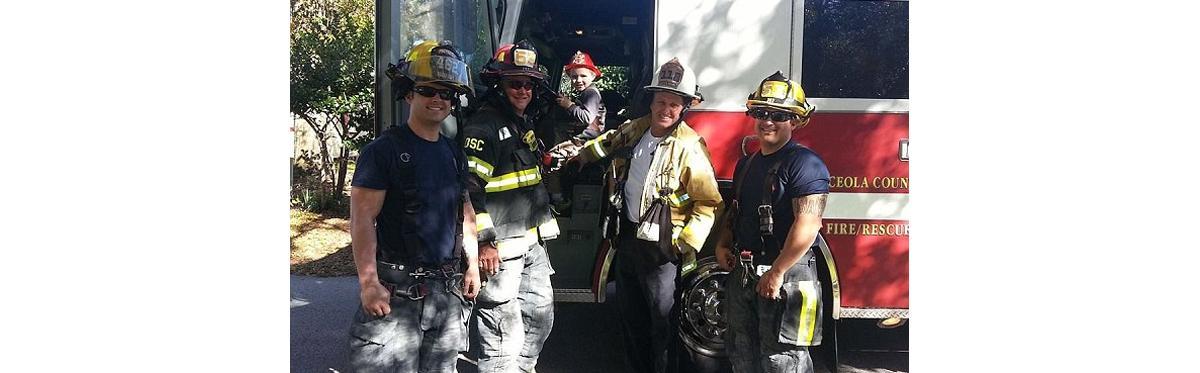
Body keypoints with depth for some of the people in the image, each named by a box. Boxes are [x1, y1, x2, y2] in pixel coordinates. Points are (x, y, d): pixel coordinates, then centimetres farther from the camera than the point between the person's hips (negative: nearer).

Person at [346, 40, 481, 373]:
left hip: (449, 290, 6)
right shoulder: (383, 150, -7)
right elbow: (362, 219, -12)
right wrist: (369, 283, -18)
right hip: (399, 288, -6)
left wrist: (472, 266, 12)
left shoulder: (453, 154, 14)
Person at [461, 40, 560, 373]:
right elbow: (469, 186, -21)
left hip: (532, 242, 10)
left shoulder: (525, 125, 16)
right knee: (503, 326, -5)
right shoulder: (482, 126, -14)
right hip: (500, 248, -10)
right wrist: (484, 241, -24)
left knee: (540, 313, 20)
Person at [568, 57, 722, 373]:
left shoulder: (690, 147, -15)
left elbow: (708, 202, -17)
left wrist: (687, 244, -21)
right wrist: (580, 155, 36)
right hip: (626, 237, 7)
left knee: (663, 318, -1)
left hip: (659, 245, -7)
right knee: (630, 313, 17)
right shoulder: (633, 129, 4)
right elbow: (607, 143, 29)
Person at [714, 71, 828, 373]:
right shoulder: (747, 164, 13)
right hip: (742, 275, 9)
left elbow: (807, 223, -23)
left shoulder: (804, 163, -14)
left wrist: (777, 273, -22)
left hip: (785, 276, -8)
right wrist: (722, 244, 7)